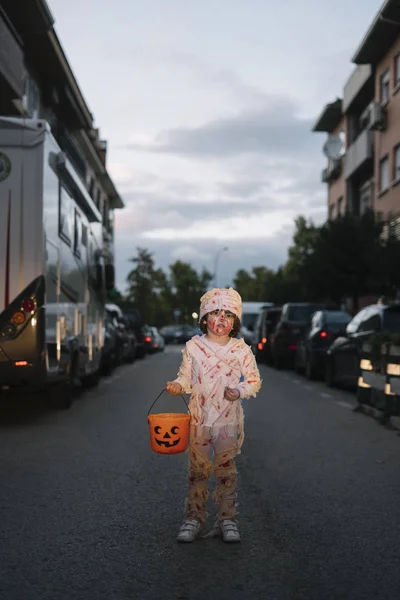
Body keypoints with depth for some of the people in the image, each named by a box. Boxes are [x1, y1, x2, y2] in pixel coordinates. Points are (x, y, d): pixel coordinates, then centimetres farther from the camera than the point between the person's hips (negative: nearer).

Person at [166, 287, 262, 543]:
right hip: (199, 418, 1)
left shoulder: (241, 349, -1)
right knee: (198, 469, 7)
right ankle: (194, 517, 18)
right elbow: (186, 377, 7)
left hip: (229, 419, -1)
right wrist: (177, 386, -14)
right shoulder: (193, 347, 2)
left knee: (226, 469, 5)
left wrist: (239, 391, -14)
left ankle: (228, 519, 16)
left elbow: (254, 380, 5)